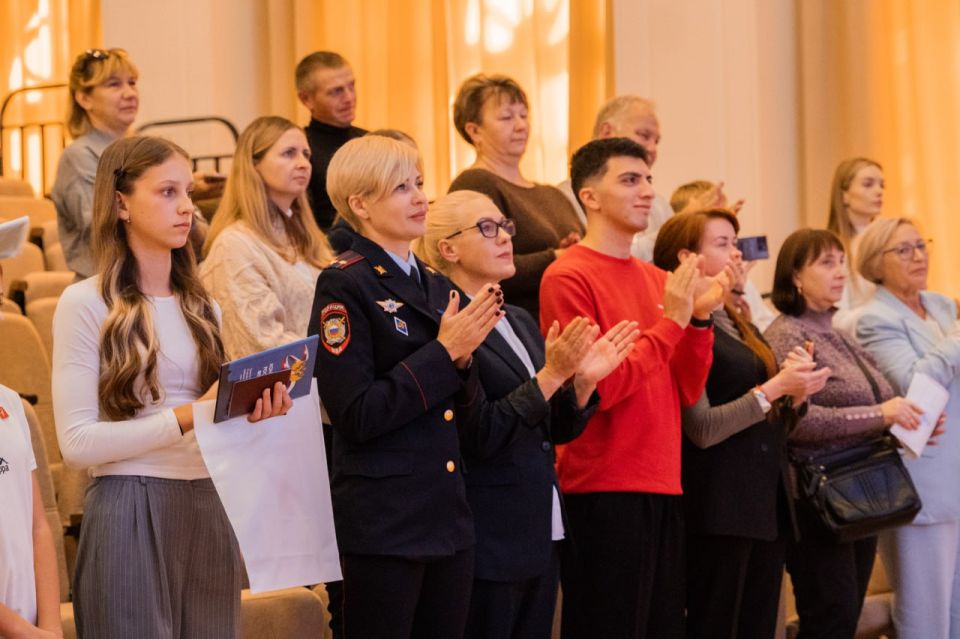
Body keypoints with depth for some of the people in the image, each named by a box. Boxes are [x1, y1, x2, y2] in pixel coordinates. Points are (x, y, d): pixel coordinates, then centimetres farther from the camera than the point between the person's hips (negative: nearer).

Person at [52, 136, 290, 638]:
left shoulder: (201, 307, 15)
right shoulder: (86, 304, -5)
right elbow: (77, 442, -13)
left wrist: (251, 412, -4)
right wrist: (187, 417, -18)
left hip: (209, 507, 6)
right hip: (129, 512, -6)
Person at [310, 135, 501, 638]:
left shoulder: (436, 286, 13)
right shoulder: (345, 286, -8)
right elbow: (355, 415, -16)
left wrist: (464, 352, -4)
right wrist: (443, 352, -15)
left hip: (447, 517, 7)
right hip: (383, 520, -7)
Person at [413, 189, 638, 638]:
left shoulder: (521, 322, 14)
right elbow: (478, 436, -17)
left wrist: (583, 381, -2)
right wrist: (551, 375, -21)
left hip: (541, 533, 8)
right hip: (489, 537, -8)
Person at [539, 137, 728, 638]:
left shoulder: (657, 279, 12)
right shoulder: (568, 278, -8)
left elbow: (686, 392, 12)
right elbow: (597, 387, -15)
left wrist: (699, 318, -2)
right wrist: (671, 319, -13)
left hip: (662, 485, 7)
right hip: (603, 491, -7)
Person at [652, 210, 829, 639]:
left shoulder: (738, 324, 15)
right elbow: (702, 429, -17)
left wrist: (795, 394, 1)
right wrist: (775, 388, -18)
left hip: (766, 500, 8)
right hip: (719, 508, -8)